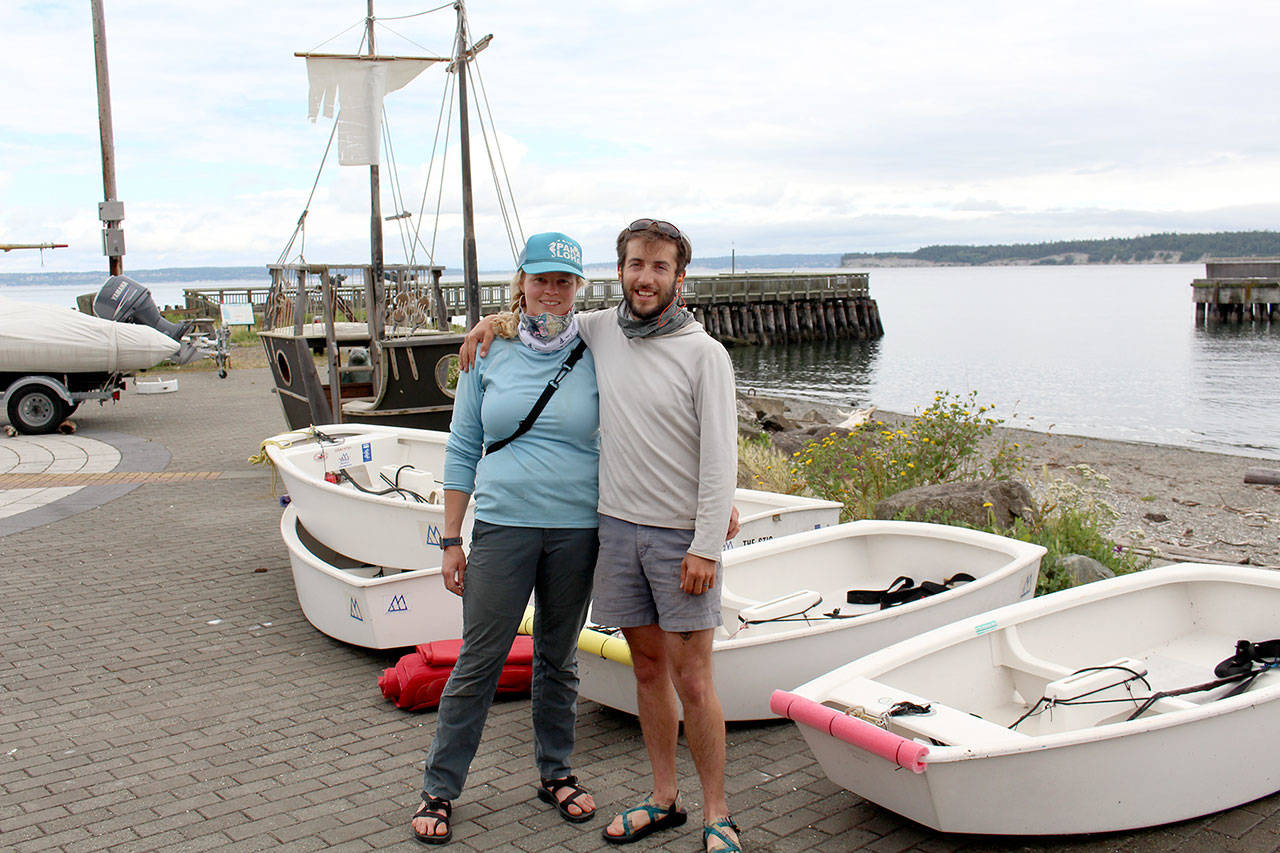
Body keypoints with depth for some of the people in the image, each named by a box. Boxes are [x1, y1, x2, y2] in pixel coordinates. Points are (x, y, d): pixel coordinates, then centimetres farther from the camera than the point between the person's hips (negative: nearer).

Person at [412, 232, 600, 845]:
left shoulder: (596, 356, 1)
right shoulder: (490, 355, 3)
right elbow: (462, 451, 6)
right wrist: (451, 540, 3)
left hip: (577, 528, 1)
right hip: (503, 524, 0)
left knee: (558, 658, 14)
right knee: (478, 661, 2)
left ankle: (555, 773, 32)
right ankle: (439, 790, 16)